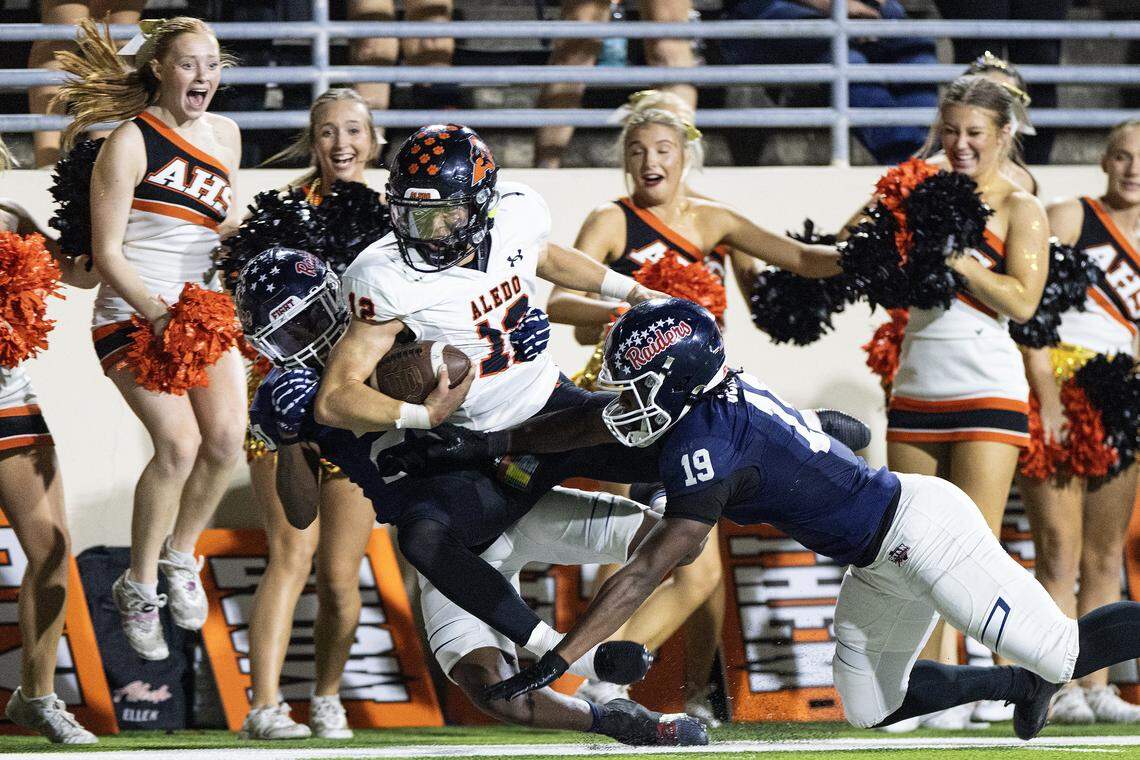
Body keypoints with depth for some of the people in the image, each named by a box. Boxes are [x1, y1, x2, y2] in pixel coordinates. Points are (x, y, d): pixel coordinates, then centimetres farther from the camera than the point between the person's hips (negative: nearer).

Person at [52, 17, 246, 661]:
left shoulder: (225, 134, 11)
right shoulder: (130, 142, -9)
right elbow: (107, 252, -11)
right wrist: (154, 311, -23)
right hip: (133, 312, -6)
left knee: (227, 433, -15)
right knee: (179, 443, -23)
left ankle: (181, 555, 10)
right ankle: (140, 587, -6)